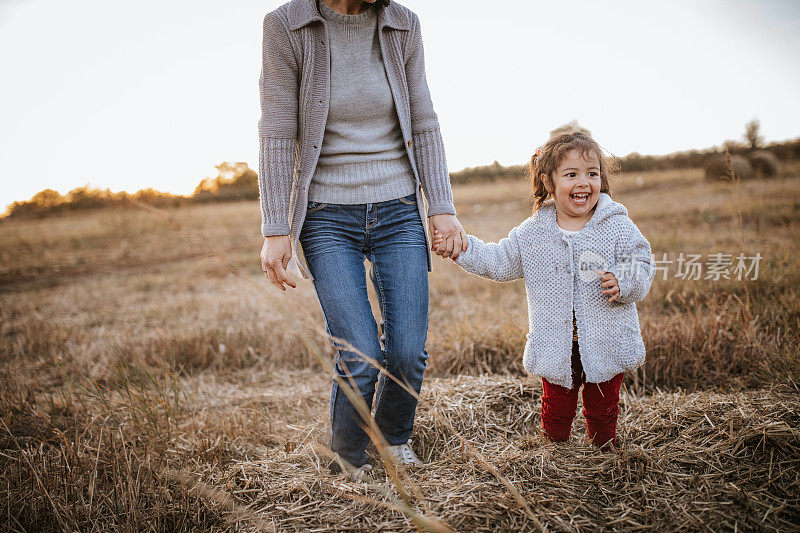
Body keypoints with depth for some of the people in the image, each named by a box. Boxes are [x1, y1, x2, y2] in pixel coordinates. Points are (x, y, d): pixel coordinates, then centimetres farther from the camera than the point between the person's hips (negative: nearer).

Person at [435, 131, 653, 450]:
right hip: (556, 348, 1)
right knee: (556, 409, 15)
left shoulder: (617, 226, -7)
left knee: (602, 409, 15)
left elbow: (641, 263, -3)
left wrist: (624, 284, -23)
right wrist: (463, 248, -2)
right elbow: (499, 262, 7)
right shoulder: (532, 233, -1)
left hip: (606, 346, -1)